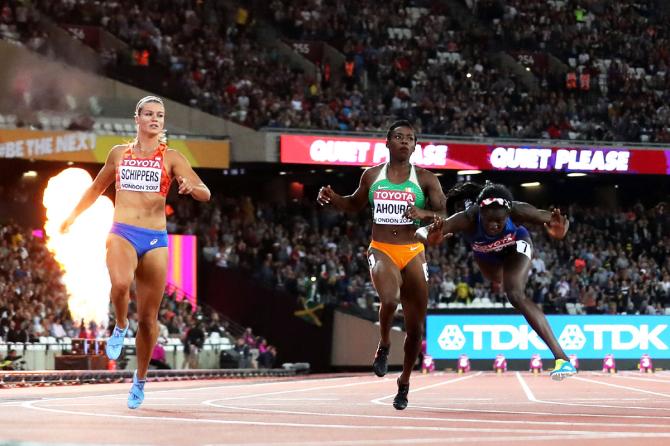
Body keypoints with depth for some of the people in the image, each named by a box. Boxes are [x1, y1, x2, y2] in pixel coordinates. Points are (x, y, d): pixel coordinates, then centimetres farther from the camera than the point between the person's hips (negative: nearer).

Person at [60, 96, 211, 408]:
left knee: (148, 317, 2)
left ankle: (140, 379, 21)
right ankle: (120, 327, -3)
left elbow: (205, 194, -2)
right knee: (120, 283, -34)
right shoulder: (119, 154, 12)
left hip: (155, 240, 0)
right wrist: (73, 216, 33)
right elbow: (96, 188, 29)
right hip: (122, 233, 0)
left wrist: (191, 188, -23)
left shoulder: (171, 158, 6)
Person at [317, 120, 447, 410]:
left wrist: (423, 214, -21)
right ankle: (384, 346, -4)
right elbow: (355, 204, 24)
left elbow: (445, 217, 0)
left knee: (415, 326, 4)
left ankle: (405, 382, 24)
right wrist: (332, 198, 4)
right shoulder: (372, 176, 8)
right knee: (389, 298, -33)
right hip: (381, 250, -1)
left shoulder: (425, 179, 2)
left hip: (413, 253, 1)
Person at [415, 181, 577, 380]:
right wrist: (430, 238, -77)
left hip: (515, 245, -3)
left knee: (516, 295, -27)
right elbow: (421, 232, -52)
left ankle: (561, 357, -29)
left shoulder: (517, 212, -43)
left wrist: (559, 230, -68)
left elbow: (554, 219, -43)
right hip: (485, 252, 3)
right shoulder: (467, 219, -45)